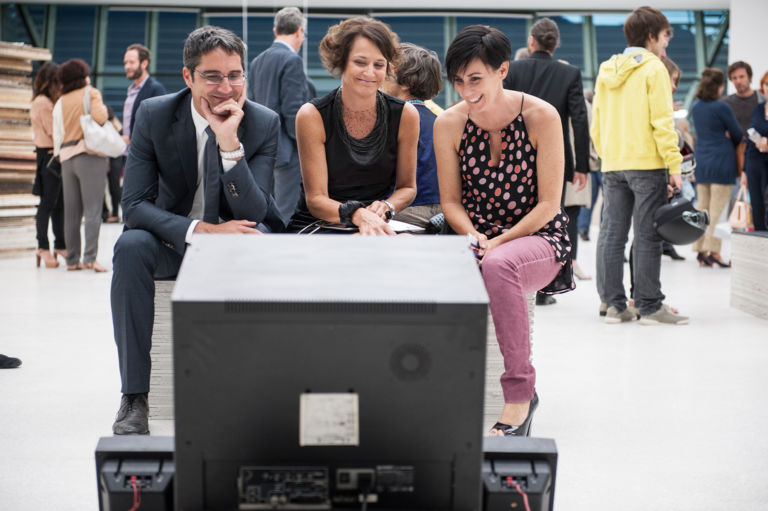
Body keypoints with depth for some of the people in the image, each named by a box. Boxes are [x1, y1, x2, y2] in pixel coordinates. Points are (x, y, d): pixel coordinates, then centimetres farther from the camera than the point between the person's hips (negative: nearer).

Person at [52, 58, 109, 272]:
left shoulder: (60, 102, 13)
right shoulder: (91, 93, -1)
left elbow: (57, 134, 12)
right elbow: (99, 117, -16)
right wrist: (103, 109, 4)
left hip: (67, 157, 5)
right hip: (90, 155, -5)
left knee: (71, 212, 8)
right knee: (92, 210, -6)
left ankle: (72, 259, 11)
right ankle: (90, 257, -15)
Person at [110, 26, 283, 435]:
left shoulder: (264, 123, -12)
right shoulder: (154, 115, -12)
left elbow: (253, 213, -19)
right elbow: (134, 205, -17)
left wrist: (230, 144, -33)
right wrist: (201, 229, -31)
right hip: (175, 240, 1)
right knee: (131, 245, -32)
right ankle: (134, 396, -29)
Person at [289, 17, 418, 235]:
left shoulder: (405, 115, -2)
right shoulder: (312, 116, -9)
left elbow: (407, 187, 10)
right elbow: (315, 199, -11)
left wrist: (385, 207, -13)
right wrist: (358, 215, -31)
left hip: (378, 226, 4)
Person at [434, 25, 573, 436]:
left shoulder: (541, 117, -9)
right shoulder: (449, 124, 0)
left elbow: (548, 204, -9)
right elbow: (451, 201, 6)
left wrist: (499, 243, -20)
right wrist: (474, 237, -14)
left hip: (539, 239, -3)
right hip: (478, 239, 3)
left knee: (498, 265, -39)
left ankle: (520, 392, -27)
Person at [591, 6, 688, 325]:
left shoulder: (606, 71, 14)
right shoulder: (653, 69, -5)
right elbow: (661, 122, -12)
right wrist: (674, 166, -11)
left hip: (612, 166, 6)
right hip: (647, 163, -6)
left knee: (611, 234, 6)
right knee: (647, 236, -3)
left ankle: (613, 304, 8)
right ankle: (649, 306, 0)